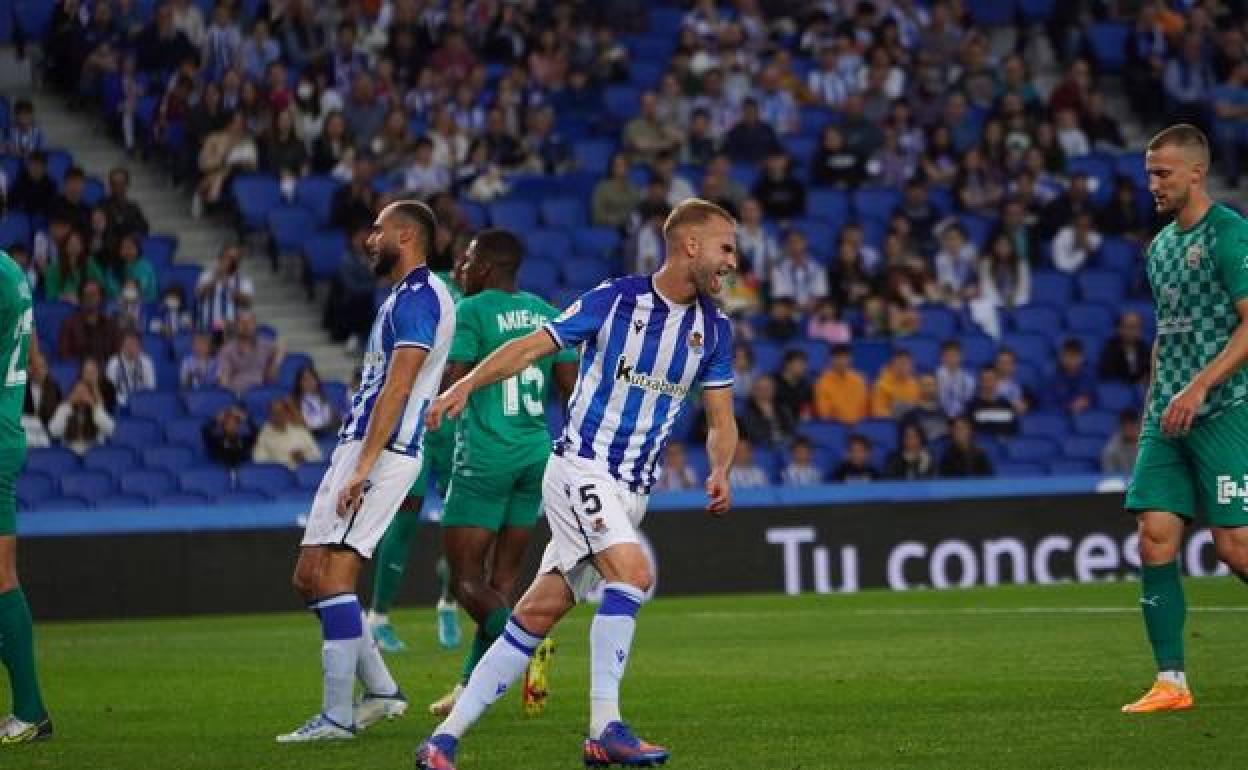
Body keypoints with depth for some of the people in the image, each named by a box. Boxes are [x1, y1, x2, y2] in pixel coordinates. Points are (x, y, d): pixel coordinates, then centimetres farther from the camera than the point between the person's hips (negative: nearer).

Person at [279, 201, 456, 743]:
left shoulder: (418, 297, -12)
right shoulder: (406, 297, 21)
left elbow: (396, 389, -19)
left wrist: (364, 466, -24)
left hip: (379, 452, -10)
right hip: (356, 448, 10)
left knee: (333, 577, -13)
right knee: (308, 578, 10)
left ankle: (337, 716, -12)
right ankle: (381, 690, 15)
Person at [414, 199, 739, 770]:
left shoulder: (714, 328, 8)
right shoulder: (615, 300, -7)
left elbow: (720, 418, 13)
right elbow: (531, 346, -5)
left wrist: (720, 472, -7)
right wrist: (465, 384, -18)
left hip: (632, 490, 5)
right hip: (580, 468, -5)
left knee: (537, 615, 2)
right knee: (633, 572, -28)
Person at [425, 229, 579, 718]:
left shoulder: (470, 311, -8)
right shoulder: (547, 314, 11)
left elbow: (449, 388, -15)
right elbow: (572, 389, 8)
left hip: (485, 457, -7)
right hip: (537, 454, 7)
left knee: (466, 581, -3)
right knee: (504, 580, 11)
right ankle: (470, 687, 15)